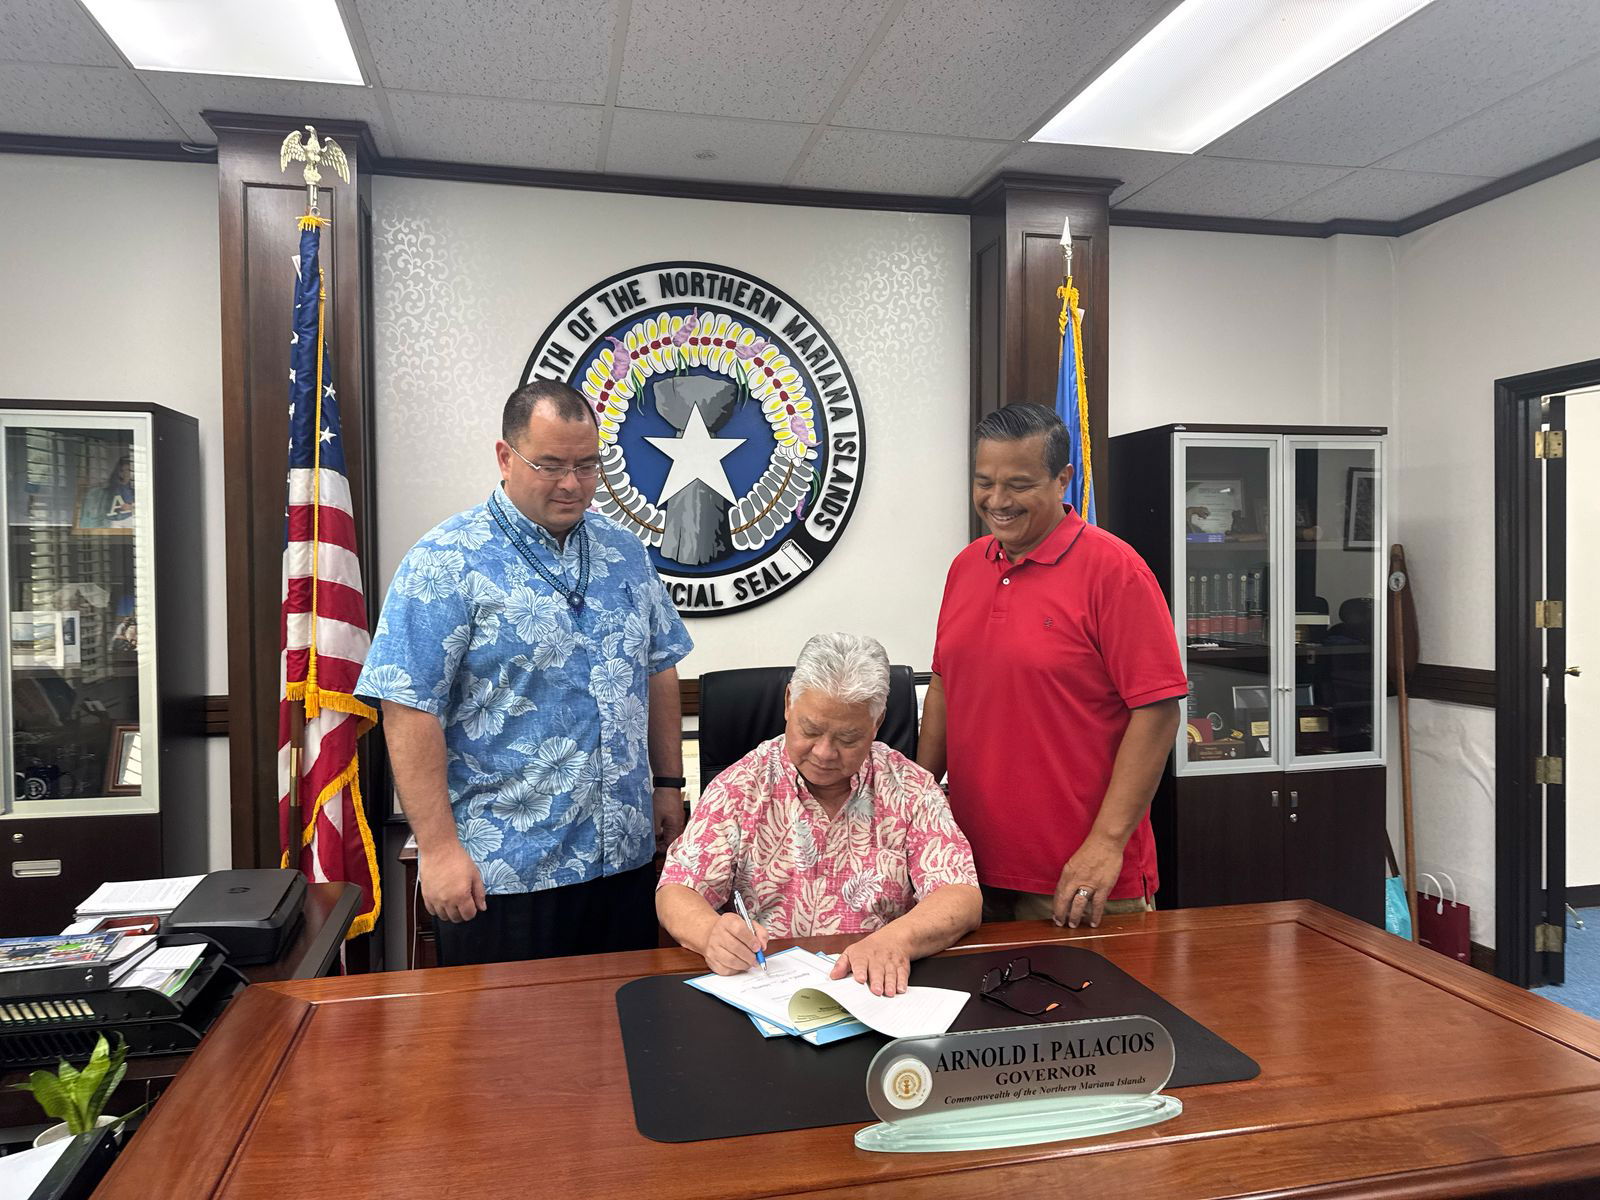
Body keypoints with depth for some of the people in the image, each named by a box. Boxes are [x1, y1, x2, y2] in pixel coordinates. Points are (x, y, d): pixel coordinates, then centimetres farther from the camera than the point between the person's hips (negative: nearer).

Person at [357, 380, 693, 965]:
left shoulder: (624, 552, 8)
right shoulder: (446, 562, -10)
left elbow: (658, 671, 15)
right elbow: (409, 711, -14)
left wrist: (668, 784, 12)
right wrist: (439, 846, -17)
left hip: (626, 855, 6)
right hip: (502, 871, -5)